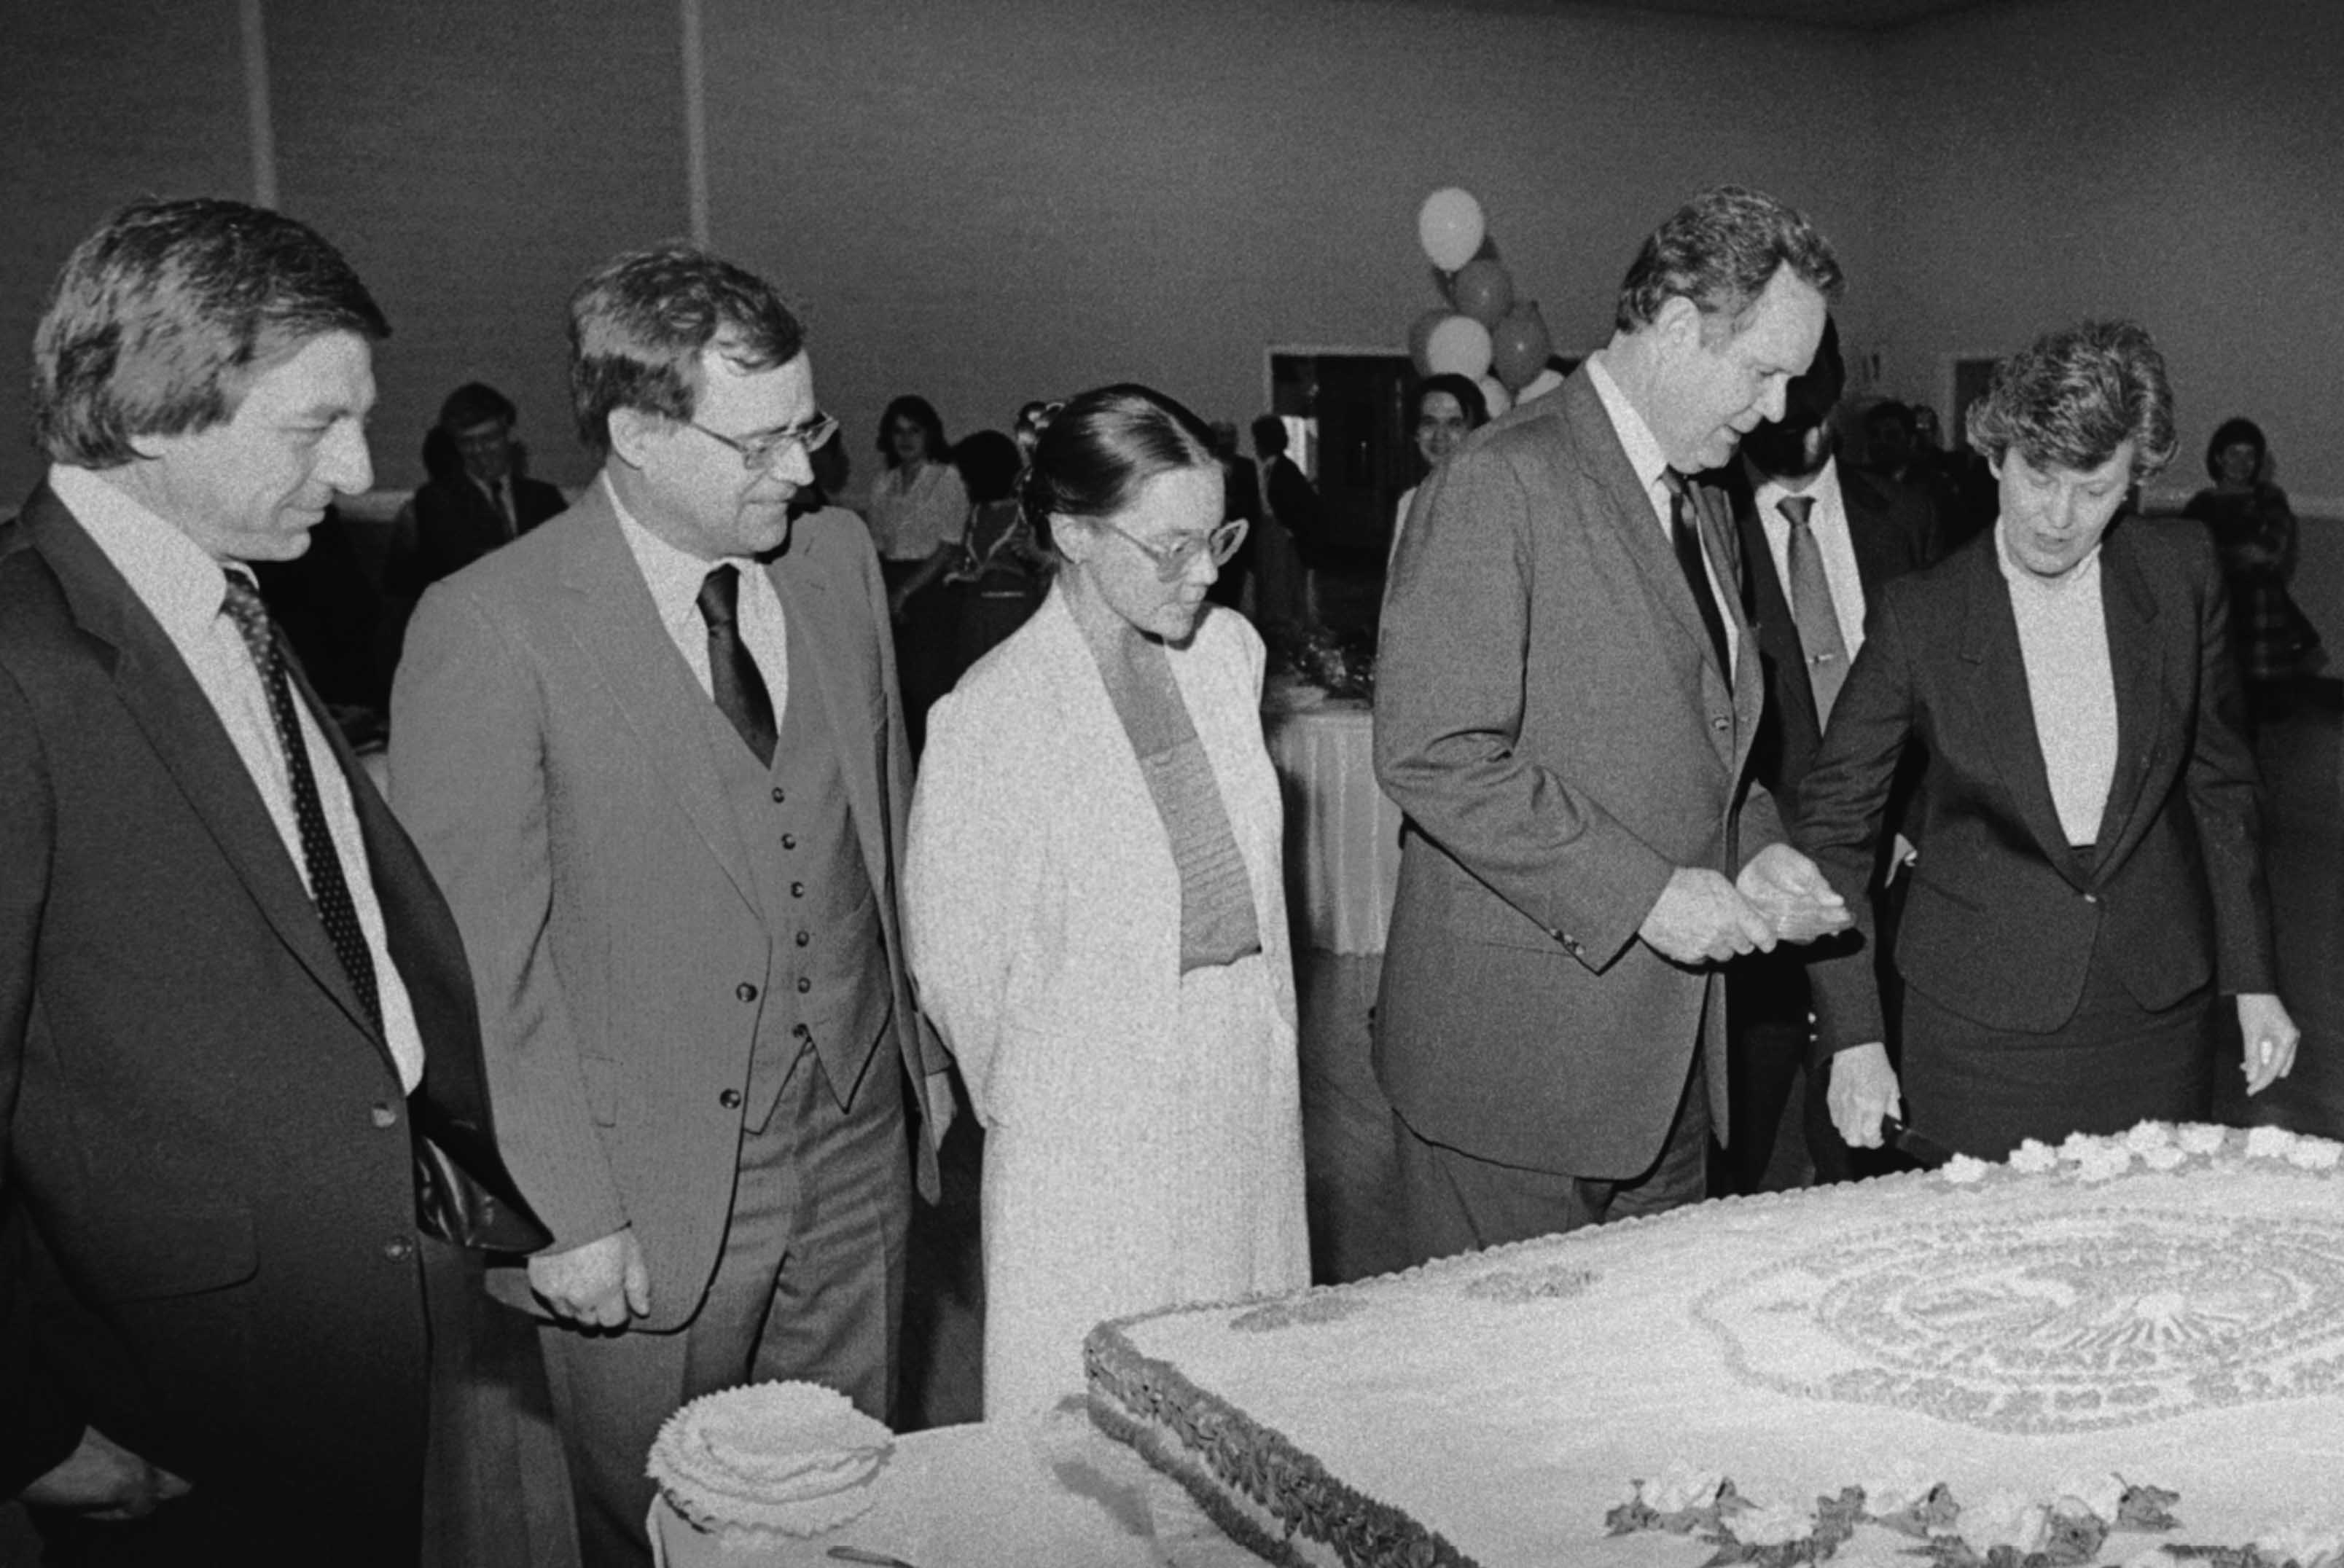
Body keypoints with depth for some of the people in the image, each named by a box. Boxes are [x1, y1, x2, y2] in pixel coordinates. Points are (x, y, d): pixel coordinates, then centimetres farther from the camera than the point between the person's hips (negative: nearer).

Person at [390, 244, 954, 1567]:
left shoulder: (839, 562, 2)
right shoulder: (489, 630, -16)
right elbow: (479, 959, -14)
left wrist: (925, 1049, 13)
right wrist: (567, 1211, -14)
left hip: (856, 1152, 5)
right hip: (646, 1202, -4)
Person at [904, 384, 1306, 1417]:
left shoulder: (1229, 653, 1)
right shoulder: (993, 719, -18)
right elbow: (953, 965, -7)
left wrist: (1257, 1048, 15)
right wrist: (1035, 1103, 6)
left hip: (1251, 1094, 5)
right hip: (1093, 1137, -5)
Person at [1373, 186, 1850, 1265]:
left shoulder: (1702, 508, 15)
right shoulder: (1501, 483, -14)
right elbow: (1431, 755, -21)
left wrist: (1752, 850, 5)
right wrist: (1640, 892, -20)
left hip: (1671, 1054, 8)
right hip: (1517, 1049, -8)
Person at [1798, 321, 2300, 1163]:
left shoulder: (2182, 585, -1)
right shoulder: (1917, 617, -9)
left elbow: (2220, 784, 10)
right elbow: (1833, 824, -6)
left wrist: (2251, 977, 9)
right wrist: (1854, 1037, -10)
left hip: (2158, 1023, 2)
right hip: (1980, 1029, -2)